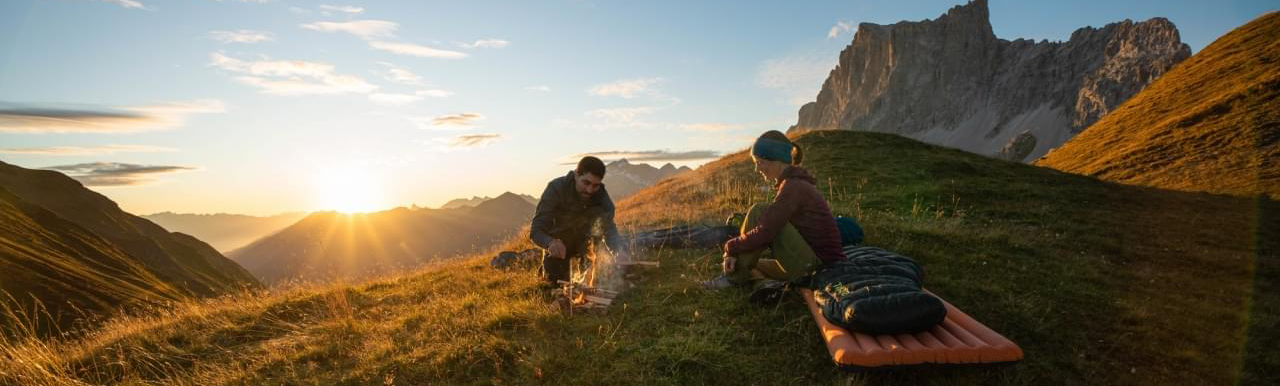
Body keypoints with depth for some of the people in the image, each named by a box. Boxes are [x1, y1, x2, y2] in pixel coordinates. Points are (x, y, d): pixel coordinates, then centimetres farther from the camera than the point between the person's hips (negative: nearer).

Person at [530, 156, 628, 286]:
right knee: (554, 283, -1)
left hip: (581, 242, 2)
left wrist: (618, 250, -57)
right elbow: (535, 231, -35)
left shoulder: (600, 194, -24)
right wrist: (550, 243, -58)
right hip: (556, 244, -2)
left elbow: (609, 228, -35)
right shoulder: (556, 188, -31)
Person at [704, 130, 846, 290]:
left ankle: (736, 276, -7)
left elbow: (764, 233, -24)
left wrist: (731, 247, -8)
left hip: (816, 265, -10)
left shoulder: (793, 187, -19)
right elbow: (769, 225, 10)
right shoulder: (797, 183, 12)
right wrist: (736, 253, 2)